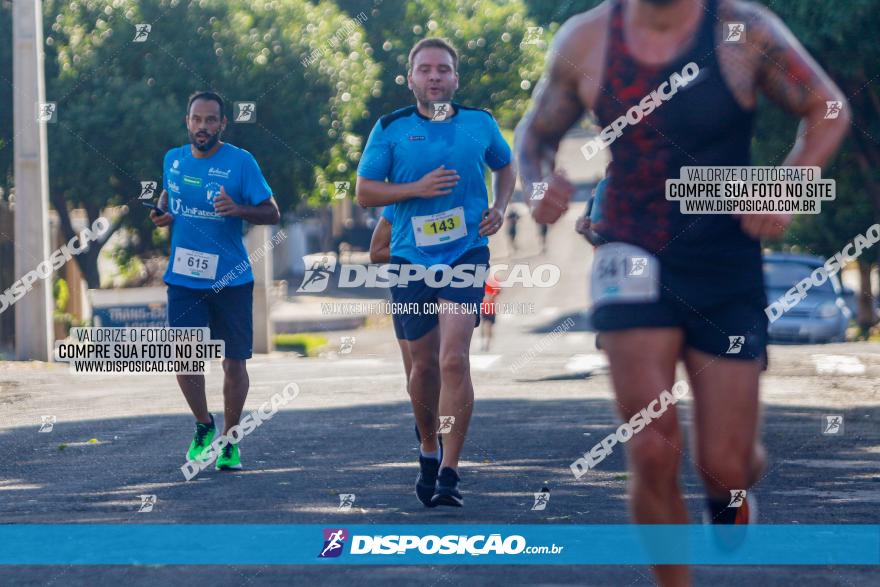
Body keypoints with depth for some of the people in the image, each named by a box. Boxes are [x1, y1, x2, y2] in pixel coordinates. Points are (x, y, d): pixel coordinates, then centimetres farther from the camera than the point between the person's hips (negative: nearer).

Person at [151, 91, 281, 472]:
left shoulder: (240, 162, -6)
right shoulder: (173, 159, 6)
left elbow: (272, 214, -5)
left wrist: (237, 210, -23)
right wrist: (162, 213, 4)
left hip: (231, 279, -2)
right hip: (184, 278, 2)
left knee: (234, 361, 3)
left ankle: (230, 441, 20)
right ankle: (203, 426, 17)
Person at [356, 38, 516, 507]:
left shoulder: (481, 124, 5)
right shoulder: (390, 129, 1)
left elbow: (505, 167, 24)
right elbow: (364, 192, 1)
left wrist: (499, 208, 5)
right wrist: (417, 189, -13)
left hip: (466, 254, -1)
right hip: (411, 259, 1)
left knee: (454, 360, -15)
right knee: (425, 363, 11)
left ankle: (449, 473, -14)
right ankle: (429, 454, 34)